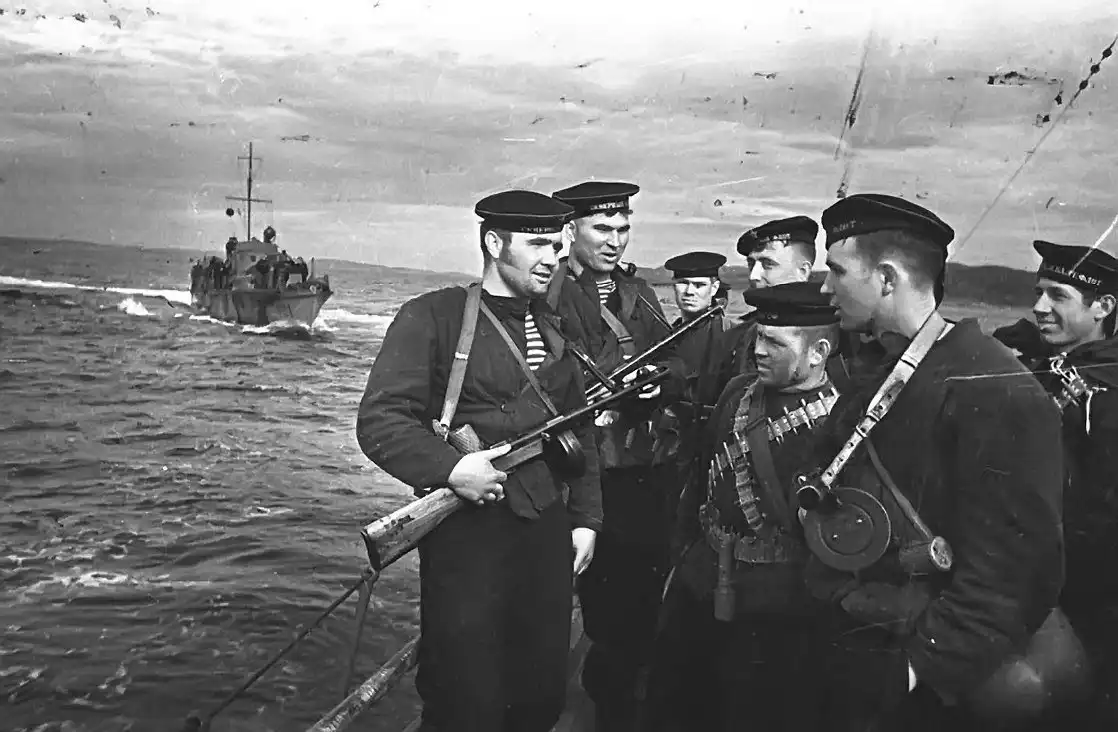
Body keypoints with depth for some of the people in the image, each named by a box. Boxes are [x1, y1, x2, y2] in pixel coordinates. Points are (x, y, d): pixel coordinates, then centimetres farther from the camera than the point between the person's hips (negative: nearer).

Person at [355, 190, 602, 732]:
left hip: (547, 534, 6)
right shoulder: (432, 317, -6)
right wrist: (450, 469, -25)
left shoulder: (552, 329, 14)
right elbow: (378, 422, -12)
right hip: (466, 536, -6)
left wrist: (585, 518, 11)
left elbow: (580, 431, 18)